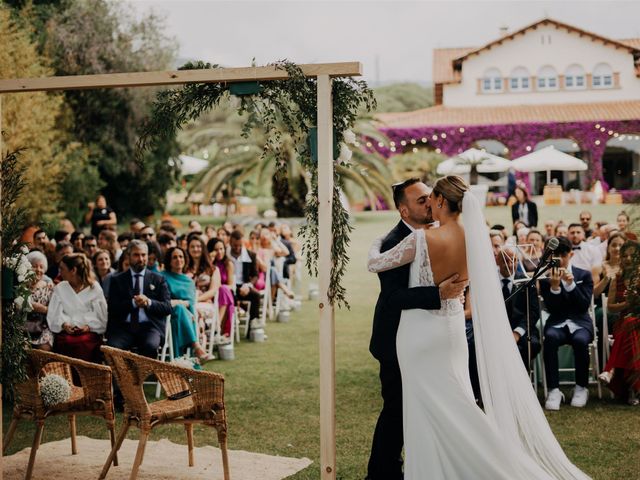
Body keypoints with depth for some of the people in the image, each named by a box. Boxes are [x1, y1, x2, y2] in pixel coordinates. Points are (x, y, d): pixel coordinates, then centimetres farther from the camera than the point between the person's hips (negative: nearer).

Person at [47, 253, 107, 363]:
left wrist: (89, 326, -12)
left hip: (89, 332, -1)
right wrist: (64, 324, -12)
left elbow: (100, 314, 5)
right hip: (65, 332, 1)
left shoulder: (94, 288, 9)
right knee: (65, 343, -32)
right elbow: (54, 314, 7)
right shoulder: (60, 288, 16)